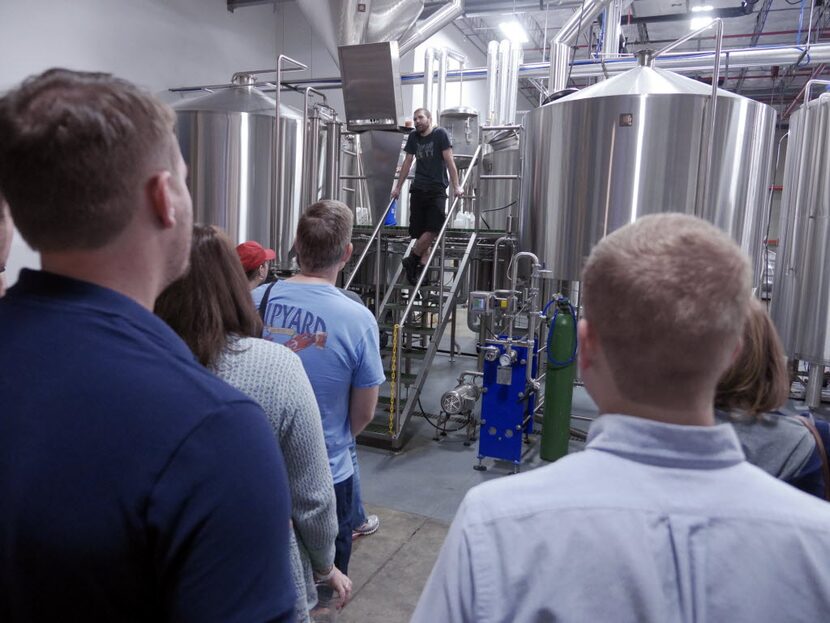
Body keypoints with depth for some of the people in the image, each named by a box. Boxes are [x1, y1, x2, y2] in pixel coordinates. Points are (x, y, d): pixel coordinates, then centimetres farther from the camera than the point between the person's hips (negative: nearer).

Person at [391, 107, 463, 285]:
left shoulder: (440, 134, 0)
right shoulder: (413, 137, 14)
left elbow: (449, 160, -6)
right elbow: (407, 163, 19)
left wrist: (456, 186, -12)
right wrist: (398, 187, 18)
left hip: (437, 190, -4)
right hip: (418, 189, 4)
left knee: (432, 229, -15)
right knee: (421, 231, -1)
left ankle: (411, 260, -2)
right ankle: (422, 267, 2)